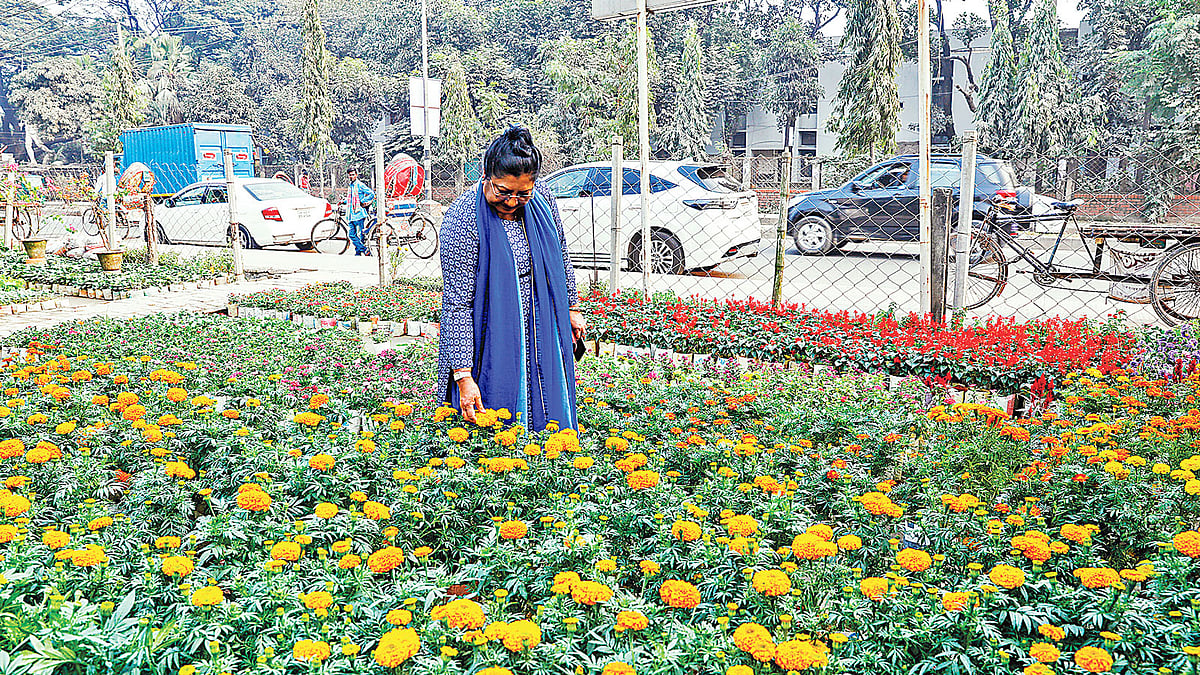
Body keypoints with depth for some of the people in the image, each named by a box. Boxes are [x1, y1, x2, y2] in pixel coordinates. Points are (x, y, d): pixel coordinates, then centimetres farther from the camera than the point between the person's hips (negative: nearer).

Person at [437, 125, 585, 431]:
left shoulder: (541, 197, -7)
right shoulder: (462, 219, -22)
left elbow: (561, 257, 11)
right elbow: (457, 304, -22)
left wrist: (572, 308, 17)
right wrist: (463, 375, -24)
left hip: (542, 331, 5)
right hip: (491, 342, -5)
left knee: (547, 416, 13)